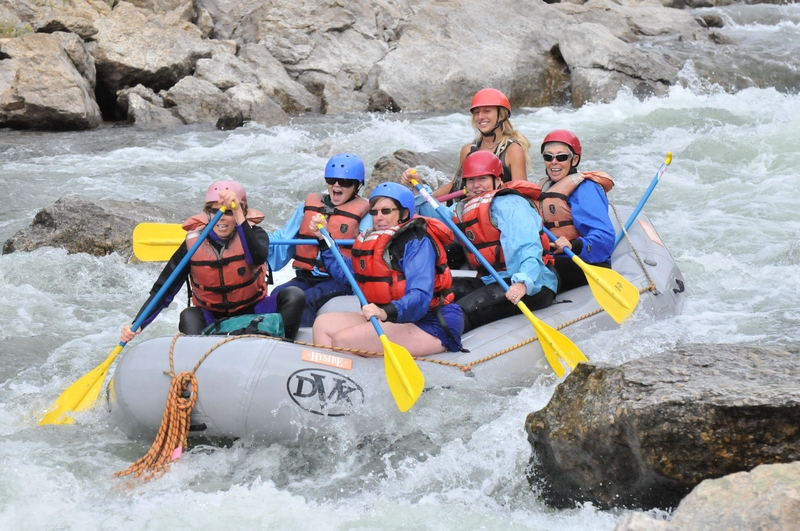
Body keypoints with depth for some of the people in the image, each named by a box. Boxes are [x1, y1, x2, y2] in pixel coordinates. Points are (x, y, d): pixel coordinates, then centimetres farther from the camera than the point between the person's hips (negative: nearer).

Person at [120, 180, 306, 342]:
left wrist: (239, 216, -43)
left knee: (294, 296, -24)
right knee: (189, 316, -31)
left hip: (252, 314, 0)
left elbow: (258, 257, -36)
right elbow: (163, 290, -11)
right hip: (212, 319, 0)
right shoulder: (193, 243, -11)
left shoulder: (253, 233, -11)